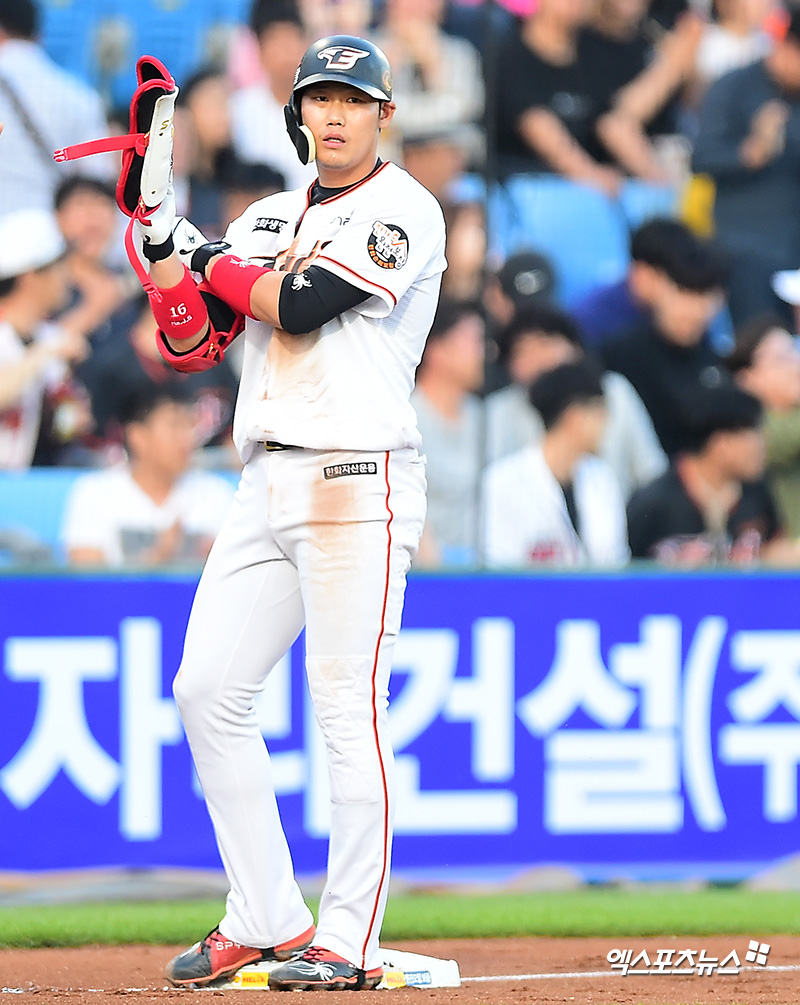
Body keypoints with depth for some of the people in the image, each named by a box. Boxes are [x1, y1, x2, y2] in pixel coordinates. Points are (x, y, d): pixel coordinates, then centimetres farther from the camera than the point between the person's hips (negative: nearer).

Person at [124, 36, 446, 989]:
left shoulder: (403, 211, -5)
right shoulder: (266, 221, 18)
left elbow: (300, 307, -16)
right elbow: (190, 344, 12)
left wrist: (202, 254, -3)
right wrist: (159, 239, -1)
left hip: (358, 479, -8)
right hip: (267, 483, 8)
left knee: (347, 707, -9)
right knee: (208, 690, 4)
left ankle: (349, 939, -6)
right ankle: (265, 921, 11)